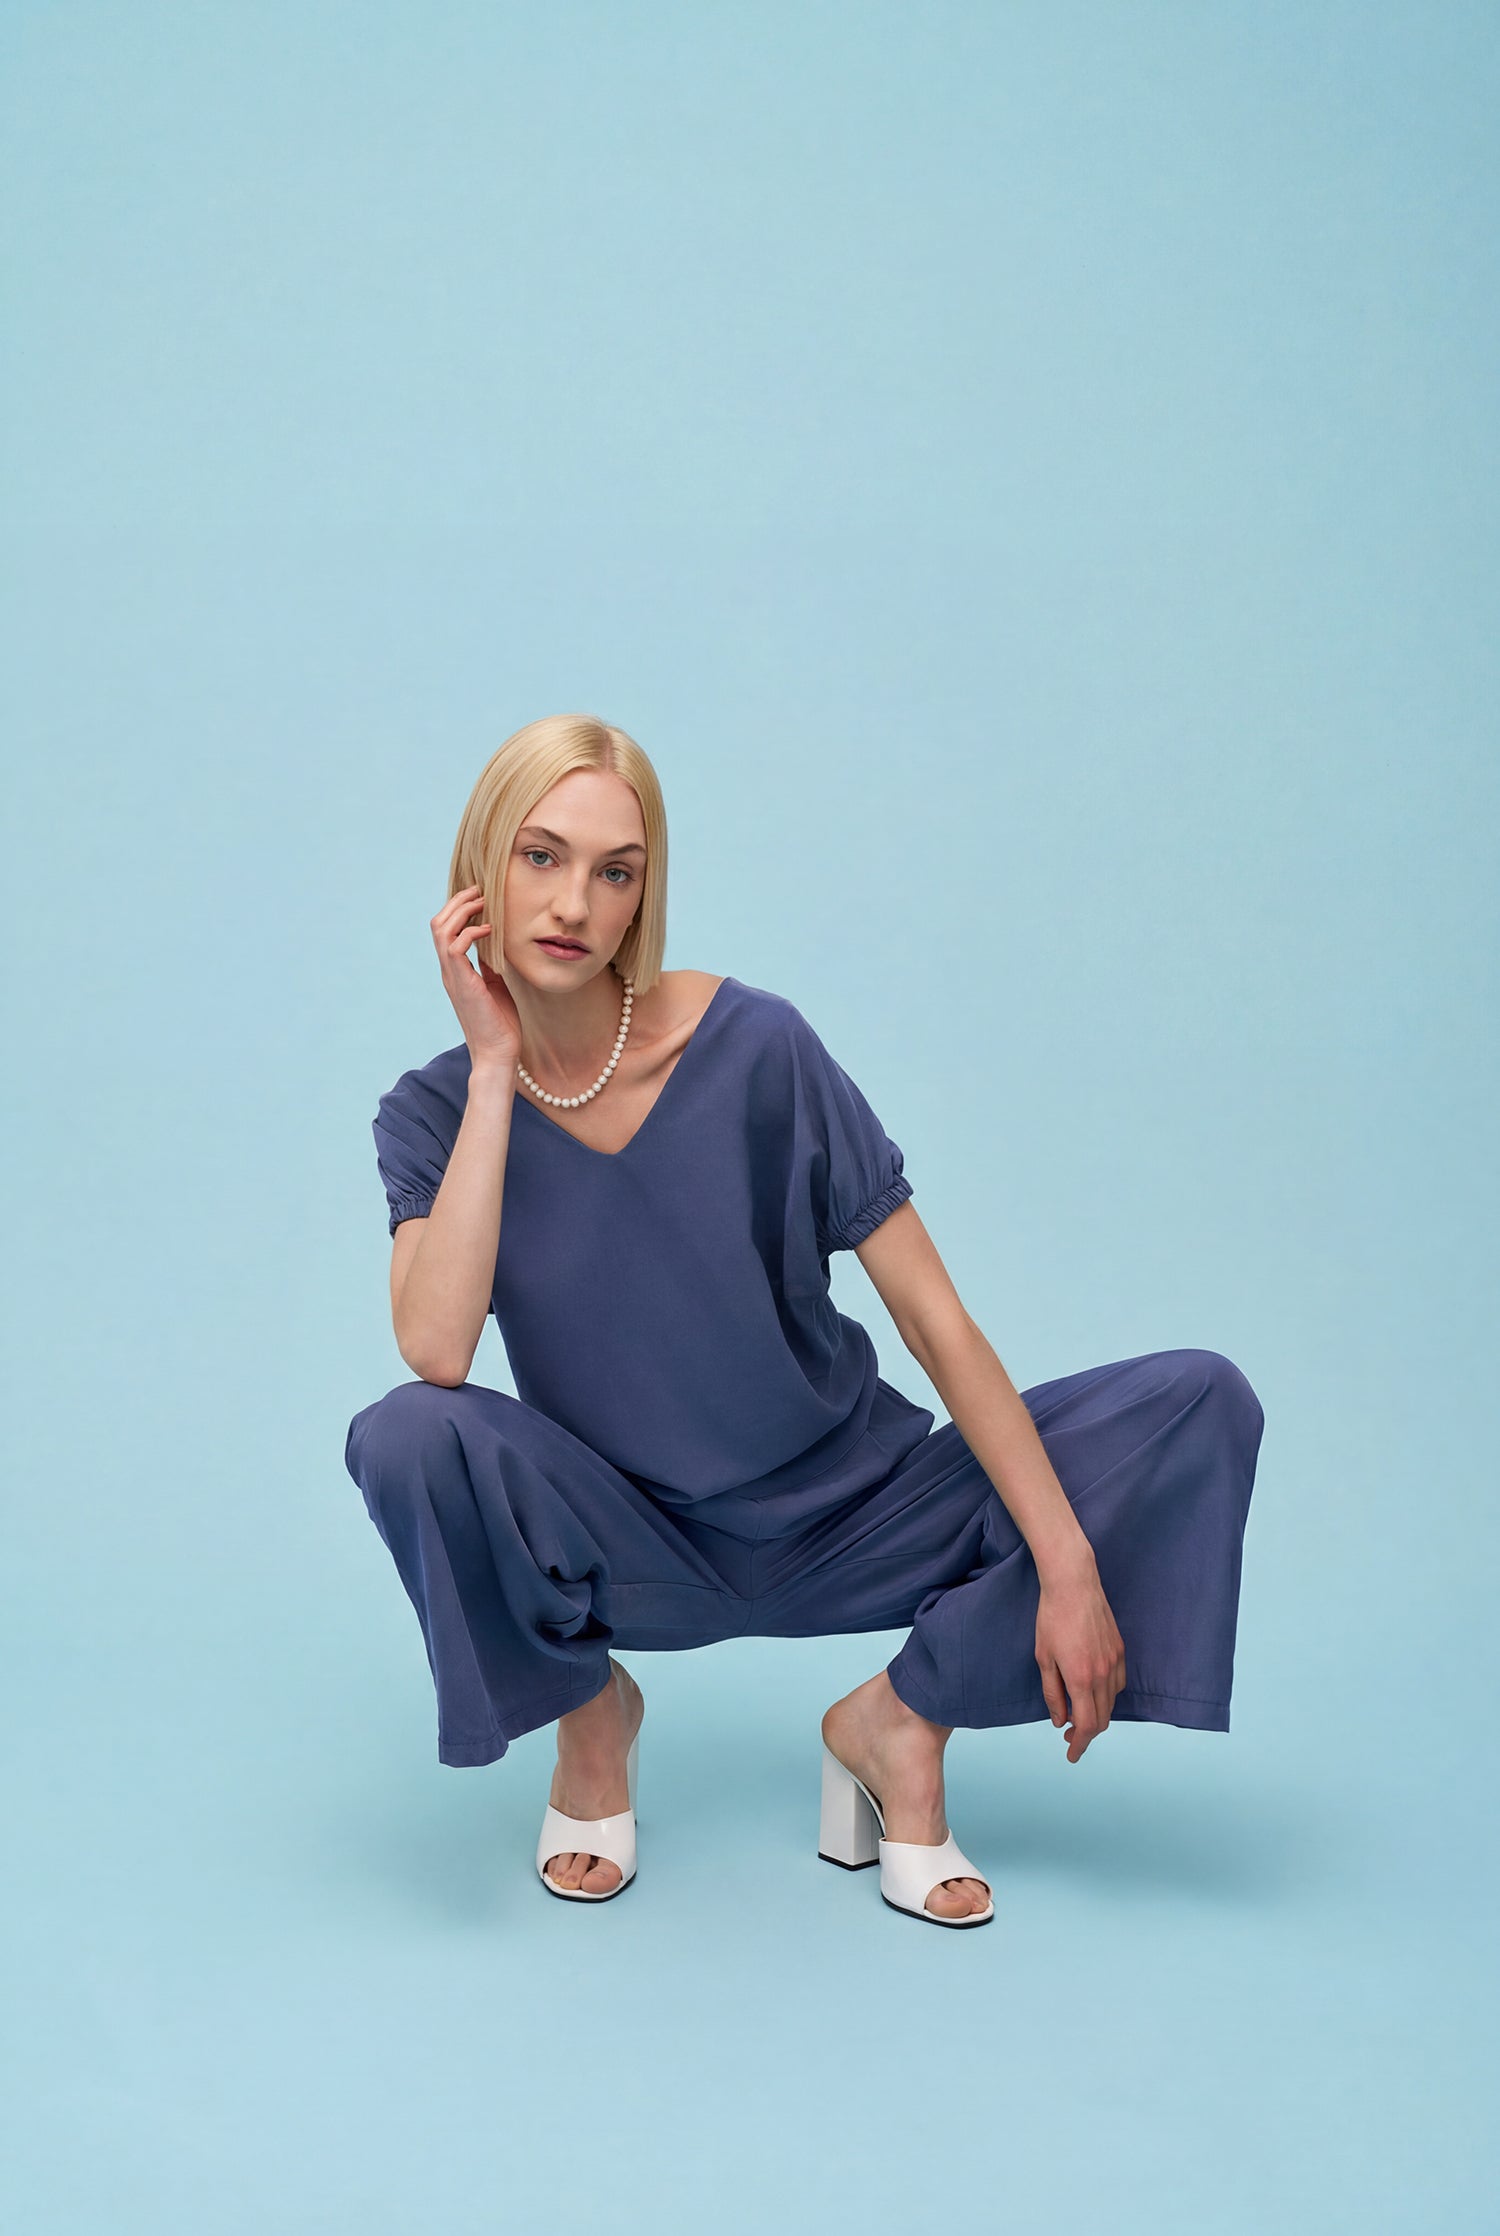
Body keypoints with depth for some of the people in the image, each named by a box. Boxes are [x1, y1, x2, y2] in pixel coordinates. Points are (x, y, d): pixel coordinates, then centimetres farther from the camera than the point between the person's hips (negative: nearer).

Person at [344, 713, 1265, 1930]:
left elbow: (937, 1320, -14)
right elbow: (436, 1351, -27)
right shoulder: (436, 1112, -9)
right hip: (633, 1548, 0)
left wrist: (1069, 1566, -20)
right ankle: (591, 1712, 0)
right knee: (406, 1437, -32)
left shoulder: (755, 1048, -15)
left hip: (853, 1518, 0)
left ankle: (902, 1715, -1)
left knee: (1201, 1405, -16)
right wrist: (496, 1067, -24)